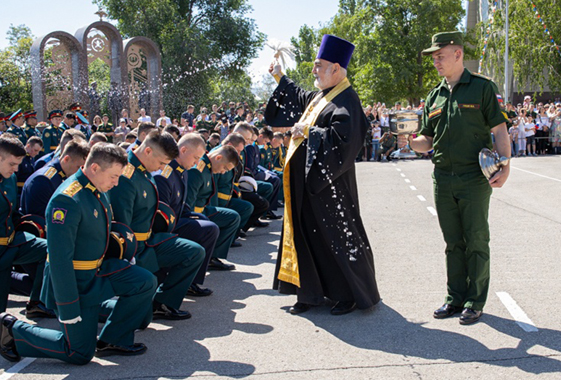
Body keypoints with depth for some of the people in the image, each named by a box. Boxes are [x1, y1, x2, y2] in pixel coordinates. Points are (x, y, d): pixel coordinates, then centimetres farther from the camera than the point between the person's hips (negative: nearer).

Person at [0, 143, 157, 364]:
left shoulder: (99, 191, 1)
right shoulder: (67, 200, -27)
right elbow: (59, 258, -28)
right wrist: (69, 310, -25)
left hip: (98, 268, 8)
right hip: (75, 280, -8)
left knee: (145, 283, -4)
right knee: (81, 354, -1)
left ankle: (112, 340, 6)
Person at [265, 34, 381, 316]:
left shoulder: (345, 100, -15)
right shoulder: (320, 96, 13)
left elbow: (341, 137, -28)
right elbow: (301, 99, 36)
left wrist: (307, 132, -21)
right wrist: (280, 78, 39)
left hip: (329, 183, -9)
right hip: (308, 181, 10)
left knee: (337, 236, 0)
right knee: (306, 234, 12)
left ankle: (352, 294, 15)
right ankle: (311, 292, 22)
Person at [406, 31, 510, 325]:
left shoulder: (482, 88, -2)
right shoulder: (434, 96, 13)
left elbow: (500, 130, -5)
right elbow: (427, 141, 14)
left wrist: (504, 166, -17)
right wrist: (411, 143, -7)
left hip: (475, 179, -5)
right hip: (443, 180, 5)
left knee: (476, 242, 2)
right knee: (453, 243, 12)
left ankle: (475, 301, 13)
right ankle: (455, 297, 22)